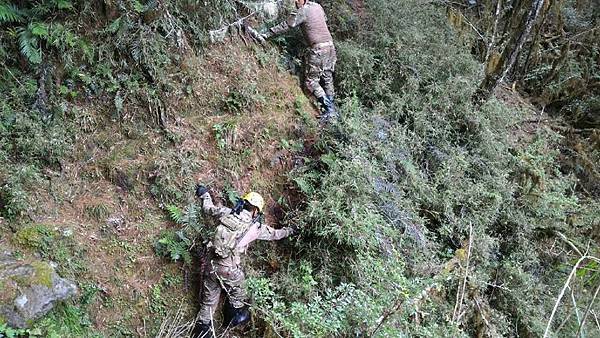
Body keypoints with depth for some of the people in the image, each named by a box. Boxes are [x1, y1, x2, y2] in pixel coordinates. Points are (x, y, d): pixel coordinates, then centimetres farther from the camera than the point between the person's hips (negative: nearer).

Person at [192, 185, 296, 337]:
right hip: (229, 269, -4)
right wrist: (290, 231, 32)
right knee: (237, 297, 24)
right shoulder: (256, 227, -3)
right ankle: (236, 318, 41)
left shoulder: (227, 213, 1)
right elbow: (275, 234, 13)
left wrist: (205, 194, 35)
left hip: (212, 264, 4)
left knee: (209, 300, 20)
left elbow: (209, 208, 16)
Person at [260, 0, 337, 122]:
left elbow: (284, 26, -12)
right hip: (330, 45, 8)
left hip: (318, 49, -8)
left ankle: (328, 108, -4)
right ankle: (332, 108, 19)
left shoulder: (302, 11, -11)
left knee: (311, 81, 0)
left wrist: (266, 35, -8)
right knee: (327, 78, 15)